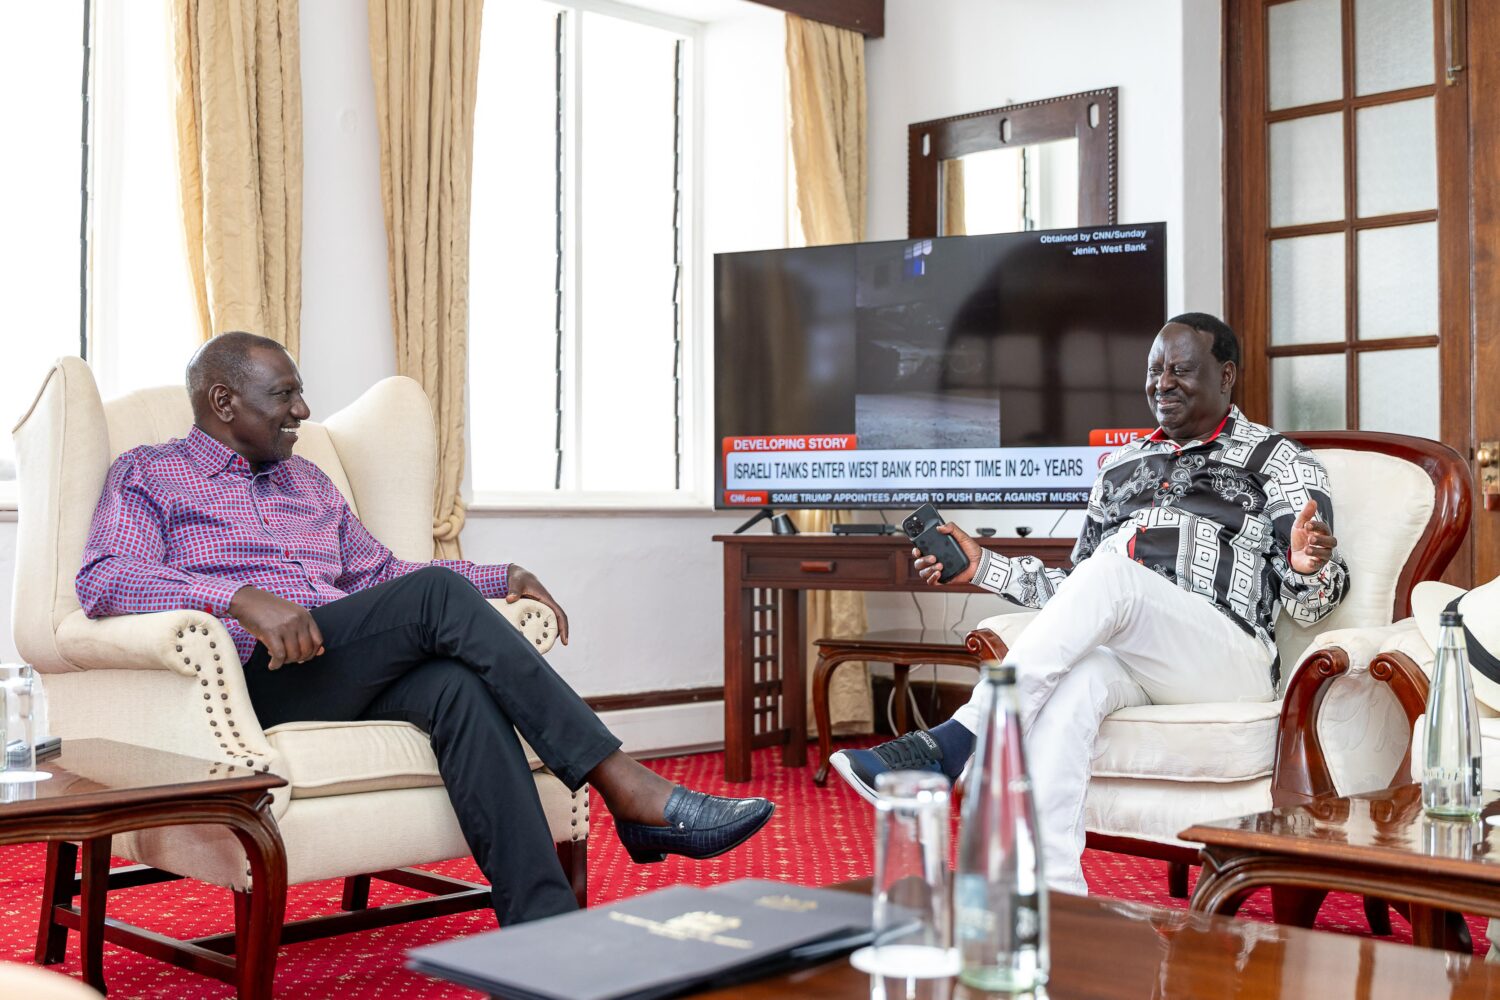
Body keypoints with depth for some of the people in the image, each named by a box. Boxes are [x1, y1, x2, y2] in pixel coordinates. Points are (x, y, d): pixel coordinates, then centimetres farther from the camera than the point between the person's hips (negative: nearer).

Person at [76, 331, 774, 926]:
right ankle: (629, 790, -32)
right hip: (254, 681, -5)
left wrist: (501, 578, 15)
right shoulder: (149, 474, 11)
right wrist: (242, 597, -25)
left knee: (460, 685, -31)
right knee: (437, 593, -29)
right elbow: (103, 580, -7)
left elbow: (382, 573, 33)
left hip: (357, 674, 5)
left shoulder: (307, 482, 31)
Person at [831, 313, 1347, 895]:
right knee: (1070, 687, -35)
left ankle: (950, 743, -41)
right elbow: (1077, 596, 28)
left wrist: (1309, 567, -21)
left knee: (1111, 573, -34)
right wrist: (982, 566, 17)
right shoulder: (1120, 466, 28)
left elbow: (1307, 606, 4)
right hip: (1118, 656, 4)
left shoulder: (1277, 460, 12)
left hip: (1228, 662, -4)